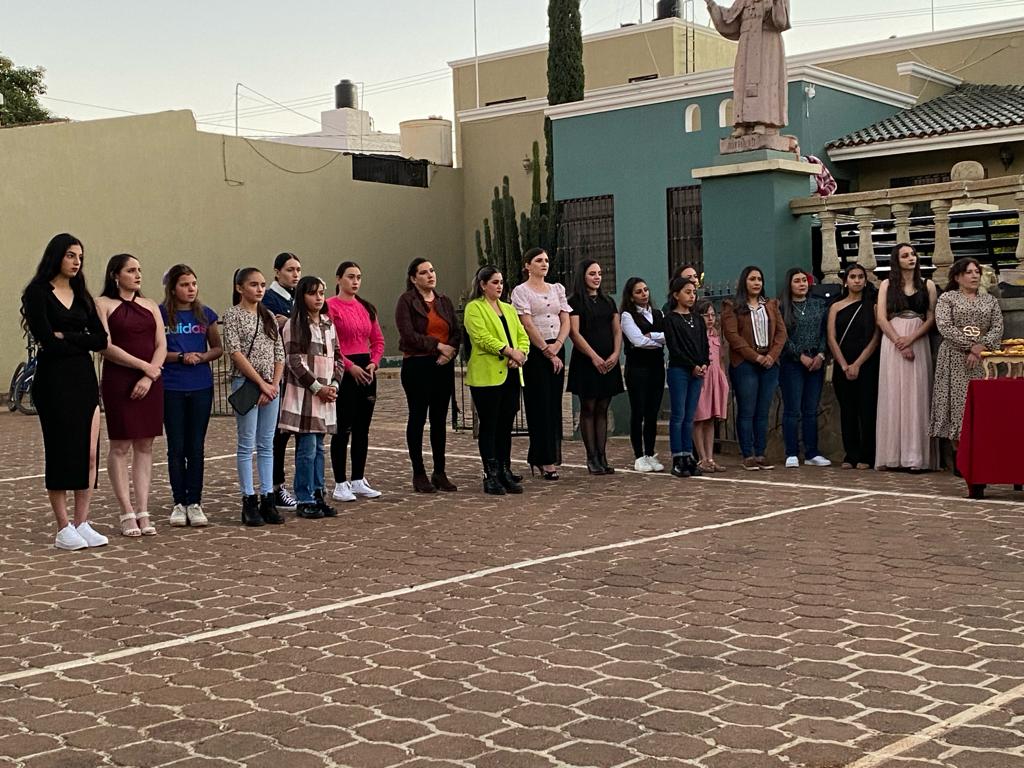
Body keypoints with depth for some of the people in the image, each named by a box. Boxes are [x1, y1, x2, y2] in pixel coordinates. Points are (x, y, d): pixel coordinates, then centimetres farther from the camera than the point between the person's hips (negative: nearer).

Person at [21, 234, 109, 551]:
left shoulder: (81, 295, 15)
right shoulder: (38, 293, -4)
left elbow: (101, 340, 4)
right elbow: (47, 340, -15)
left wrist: (66, 337, -9)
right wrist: (83, 342, -3)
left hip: (85, 379, 6)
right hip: (54, 380, -6)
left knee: (90, 454, 1)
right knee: (61, 452, -2)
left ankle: (82, 523, 8)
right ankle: (64, 529, 4)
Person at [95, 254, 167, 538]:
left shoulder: (150, 306, 15)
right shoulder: (103, 305, 1)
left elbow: (161, 345, 7)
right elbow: (107, 347, -9)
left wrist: (149, 377, -8)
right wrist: (143, 366, -11)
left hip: (150, 382, 5)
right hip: (118, 380, -4)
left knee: (145, 446, 4)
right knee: (120, 445, -3)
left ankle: (143, 512, 7)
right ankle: (127, 514, 1)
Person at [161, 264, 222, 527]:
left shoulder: (205, 314, 6)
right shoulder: (161, 314, -2)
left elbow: (218, 348, 11)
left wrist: (203, 356, -9)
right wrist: (180, 357, -15)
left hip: (201, 387, 2)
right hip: (171, 389, -2)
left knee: (196, 447, 5)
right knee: (176, 448, 4)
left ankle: (195, 503, 11)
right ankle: (179, 503, 12)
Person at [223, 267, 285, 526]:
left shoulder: (269, 317, 13)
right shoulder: (233, 315, -3)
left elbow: (279, 354, 10)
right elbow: (235, 352, -12)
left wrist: (274, 384, -4)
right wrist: (261, 383, -13)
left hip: (271, 386, 5)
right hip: (245, 383, -5)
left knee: (267, 444, 7)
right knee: (247, 444, -1)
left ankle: (267, 499, 11)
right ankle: (249, 501, 3)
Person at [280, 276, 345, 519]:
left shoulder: (328, 324, 14)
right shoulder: (294, 325, -7)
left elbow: (338, 357, 15)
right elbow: (294, 361, -12)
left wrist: (334, 385, 0)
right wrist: (317, 387, -13)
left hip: (326, 394, 6)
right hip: (303, 394, -6)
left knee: (318, 448, 11)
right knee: (307, 448, -6)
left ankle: (317, 495, 16)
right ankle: (304, 501, 0)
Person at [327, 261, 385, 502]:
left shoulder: (366, 307, 13)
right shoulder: (330, 306, -7)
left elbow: (378, 340, 16)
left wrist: (374, 362, -1)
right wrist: (350, 366, -16)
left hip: (366, 371, 7)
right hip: (343, 371, -7)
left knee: (362, 428, 10)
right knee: (343, 429, -3)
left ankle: (358, 481, 19)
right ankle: (340, 484, 3)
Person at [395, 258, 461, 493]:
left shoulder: (444, 301, 14)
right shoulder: (406, 301, -3)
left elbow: (457, 332, 9)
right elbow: (408, 334, -14)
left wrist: (450, 351, -10)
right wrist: (438, 345, -15)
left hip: (443, 366, 5)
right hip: (417, 365, -5)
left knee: (440, 420, 8)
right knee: (418, 418, 1)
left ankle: (440, 472, 14)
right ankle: (419, 474, 7)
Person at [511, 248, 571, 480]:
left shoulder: (557, 289, 14)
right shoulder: (521, 291, -2)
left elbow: (566, 321, 8)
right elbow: (528, 324, -10)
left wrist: (557, 346, -8)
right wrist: (547, 351, -12)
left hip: (556, 351, 5)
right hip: (535, 352, -5)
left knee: (554, 406, 5)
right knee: (540, 405, -4)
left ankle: (540, 457, 13)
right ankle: (546, 461, -2)